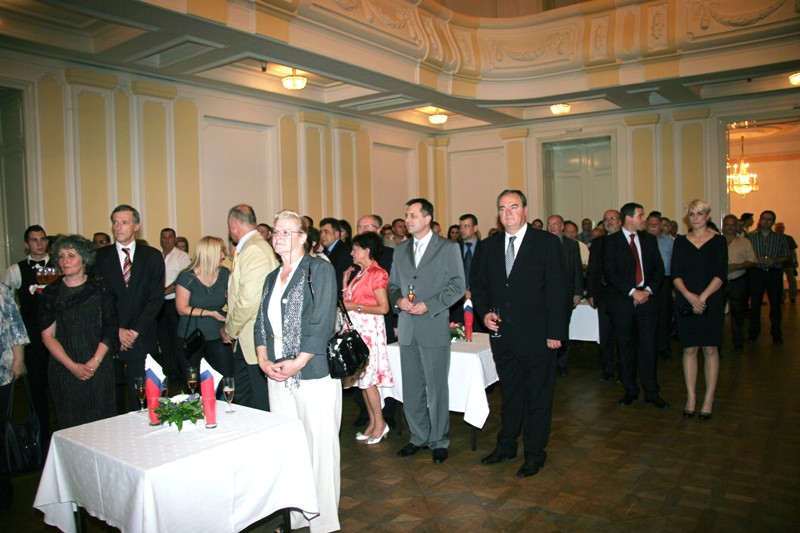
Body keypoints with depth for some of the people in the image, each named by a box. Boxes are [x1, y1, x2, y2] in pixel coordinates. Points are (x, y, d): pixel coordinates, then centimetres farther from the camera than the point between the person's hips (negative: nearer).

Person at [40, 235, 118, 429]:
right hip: (65, 371, 1)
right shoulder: (51, 292, 3)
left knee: (102, 422, 2)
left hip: (99, 368, 0)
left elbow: (110, 329, 0)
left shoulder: (100, 287, 2)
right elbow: (48, 336, 1)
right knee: (71, 425, 4)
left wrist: (95, 362, -11)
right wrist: (72, 366, -9)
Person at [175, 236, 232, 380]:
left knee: (227, 380, -4)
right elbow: (182, 309, -8)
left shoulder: (224, 274, 2)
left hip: (217, 337, 2)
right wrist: (209, 313, -18)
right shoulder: (187, 277, -7)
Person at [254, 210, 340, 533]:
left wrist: (298, 362, -16)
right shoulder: (272, 278, 17)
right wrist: (264, 359, -1)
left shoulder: (319, 269, -4)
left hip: (313, 373, -6)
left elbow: (323, 322, -12)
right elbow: (261, 322, 16)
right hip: (277, 375, 6)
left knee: (320, 445, 0)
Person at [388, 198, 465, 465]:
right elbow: (392, 284, 17)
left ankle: (439, 441, 19)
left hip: (435, 327, -5)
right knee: (411, 389, 12)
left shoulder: (448, 248, -2)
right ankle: (418, 437, 28)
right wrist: (398, 300, -6)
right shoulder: (400, 249, 13)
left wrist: (429, 305, -15)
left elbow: (458, 285, -5)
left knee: (436, 388, 3)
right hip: (407, 329, 5)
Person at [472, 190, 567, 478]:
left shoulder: (547, 242, -5)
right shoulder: (491, 246, 9)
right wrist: (484, 312, -2)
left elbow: (557, 289, -8)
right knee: (510, 393, 18)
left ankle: (534, 454, 23)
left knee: (538, 396, 8)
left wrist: (555, 332, -12)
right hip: (502, 334, 4)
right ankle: (506, 445, 33)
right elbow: (478, 284, 15)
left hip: (536, 335, -4)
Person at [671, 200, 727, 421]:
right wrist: (689, 296, -14)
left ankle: (709, 399, 12)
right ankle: (691, 397, 12)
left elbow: (721, 274, -6)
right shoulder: (681, 241, 8)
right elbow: (675, 274, 1)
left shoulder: (718, 241, 2)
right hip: (685, 301, 2)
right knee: (689, 349, 4)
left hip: (711, 301, -1)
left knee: (710, 349, 3)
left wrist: (702, 297, -16)